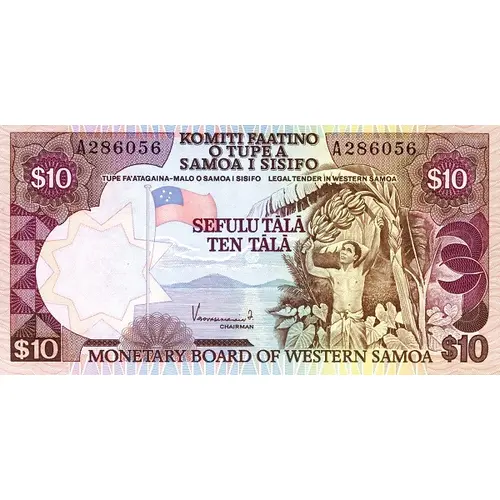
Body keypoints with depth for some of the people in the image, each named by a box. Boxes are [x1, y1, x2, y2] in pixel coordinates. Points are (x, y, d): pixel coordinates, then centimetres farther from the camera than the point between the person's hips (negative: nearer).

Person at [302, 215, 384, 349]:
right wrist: (309, 251, -17)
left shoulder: (360, 271, -1)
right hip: (337, 319, 1)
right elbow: (311, 269, -2)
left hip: (356, 320, -1)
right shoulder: (333, 273, 5)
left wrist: (377, 230, -26)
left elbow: (373, 252, -14)